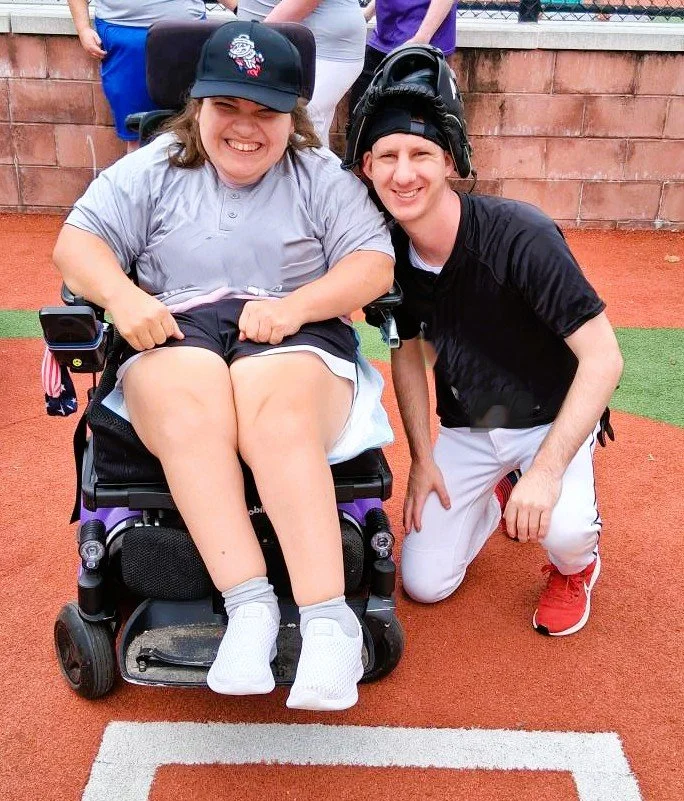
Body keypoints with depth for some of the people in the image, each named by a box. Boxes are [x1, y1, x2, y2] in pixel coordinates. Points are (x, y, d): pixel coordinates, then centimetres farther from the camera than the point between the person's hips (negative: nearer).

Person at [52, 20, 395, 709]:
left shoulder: (321, 177, 12)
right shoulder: (155, 169, 16)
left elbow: (374, 266, 1)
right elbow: (77, 242, 9)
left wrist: (294, 305, -17)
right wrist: (123, 297, -13)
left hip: (296, 339, -1)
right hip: (177, 337, 2)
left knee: (276, 410, -36)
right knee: (189, 412, -35)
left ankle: (327, 615, -37)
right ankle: (249, 603, -37)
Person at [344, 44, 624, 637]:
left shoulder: (520, 237, -29)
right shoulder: (390, 253, -12)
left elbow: (603, 358, -29)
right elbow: (408, 353, 2)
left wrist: (547, 468, -36)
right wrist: (422, 457, -3)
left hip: (553, 416, -4)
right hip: (464, 427, 5)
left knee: (560, 530, -33)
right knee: (424, 584, 1)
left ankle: (577, 564, 6)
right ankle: (488, 502, 31)